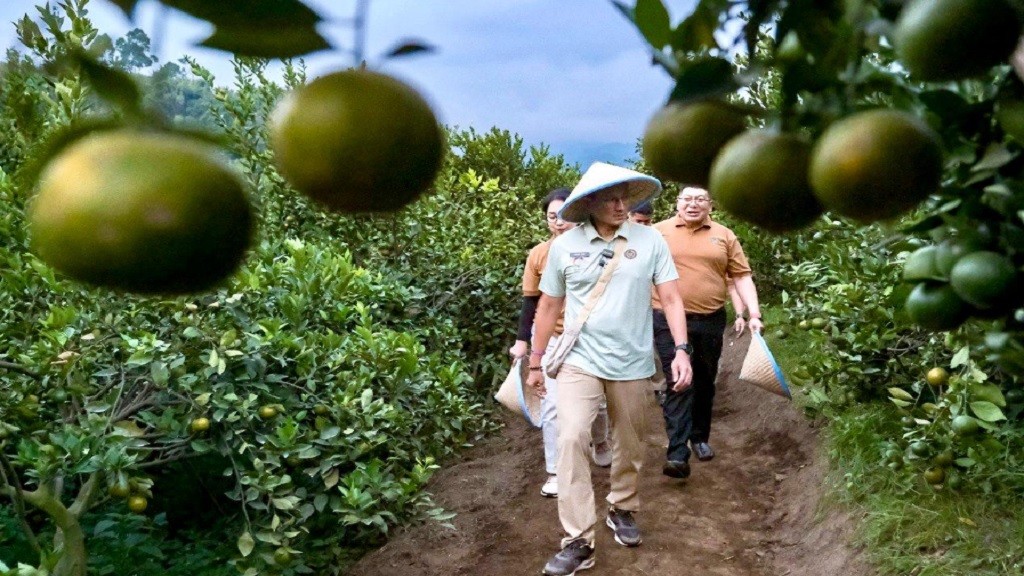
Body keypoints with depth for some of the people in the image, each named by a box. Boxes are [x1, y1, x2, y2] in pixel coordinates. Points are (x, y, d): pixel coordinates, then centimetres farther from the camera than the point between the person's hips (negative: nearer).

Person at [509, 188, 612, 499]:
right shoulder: (539, 254, -7)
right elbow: (531, 300, 1)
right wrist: (522, 340, -1)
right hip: (552, 338, 0)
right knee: (552, 406, -2)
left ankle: (600, 442, 47)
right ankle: (555, 472, 11)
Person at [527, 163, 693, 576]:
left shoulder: (650, 240, -3)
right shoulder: (564, 245, -3)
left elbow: (671, 298, 0)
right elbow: (548, 307, 5)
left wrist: (682, 349, -11)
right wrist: (535, 364, 8)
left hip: (633, 364, 1)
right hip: (580, 362, -1)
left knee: (629, 445, 14)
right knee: (571, 439, -14)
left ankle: (622, 510, 40)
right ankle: (578, 541, -7)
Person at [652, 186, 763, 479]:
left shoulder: (725, 236, 7)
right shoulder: (658, 232, 2)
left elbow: (742, 276, 6)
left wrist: (754, 314, -2)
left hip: (710, 322, 3)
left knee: (704, 383, 14)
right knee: (678, 384, -10)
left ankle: (700, 438, 32)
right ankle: (677, 454, -12)